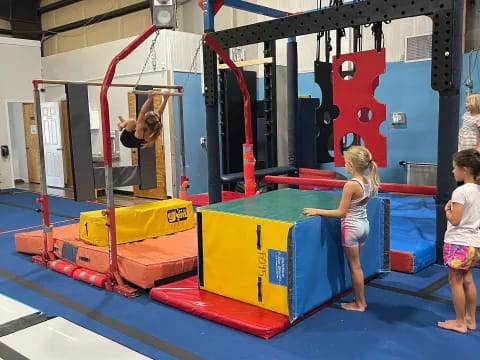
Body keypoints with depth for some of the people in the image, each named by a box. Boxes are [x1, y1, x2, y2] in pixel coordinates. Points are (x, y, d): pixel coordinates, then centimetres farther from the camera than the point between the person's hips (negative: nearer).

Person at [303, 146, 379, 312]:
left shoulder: (350, 185, -23)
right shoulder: (369, 182, -1)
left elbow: (341, 212, -20)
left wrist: (317, 211, -16)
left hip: (351, 228, -8)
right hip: (364, 225, 8)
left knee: (354, 266, 6)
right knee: (356, 265, 19)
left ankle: (359, 304, 19)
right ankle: (360, 299, 28)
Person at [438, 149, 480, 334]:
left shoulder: (461, 191, -19)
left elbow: (454, 220, -20)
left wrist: (447, 209, -3)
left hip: (459, 243, -8)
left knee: (455, 281, 4)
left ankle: (460, 322, 13)